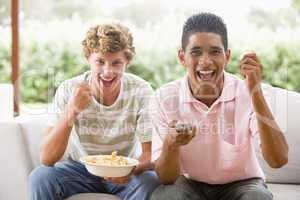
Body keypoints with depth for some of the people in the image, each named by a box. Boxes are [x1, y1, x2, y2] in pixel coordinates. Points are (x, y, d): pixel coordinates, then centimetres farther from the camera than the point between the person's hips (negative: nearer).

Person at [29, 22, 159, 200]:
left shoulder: (141, 92, -16)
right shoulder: (69, 90, -16)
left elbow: (151, 154, -16)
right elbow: (47, 159, -21)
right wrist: (71, 112, -36)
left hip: (125, 172, -1)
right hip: (80, 168, 1)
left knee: (150, 182, -31)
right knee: (40, 177, -26)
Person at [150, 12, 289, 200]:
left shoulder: (247, 94, -17)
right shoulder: (164, 99, -15)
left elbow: (278, 160, -28)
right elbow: (166, 178, -15)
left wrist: (256, 93, -35)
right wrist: (171, 144, -37)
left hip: (241, 184, 0)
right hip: (190, 184, 1)